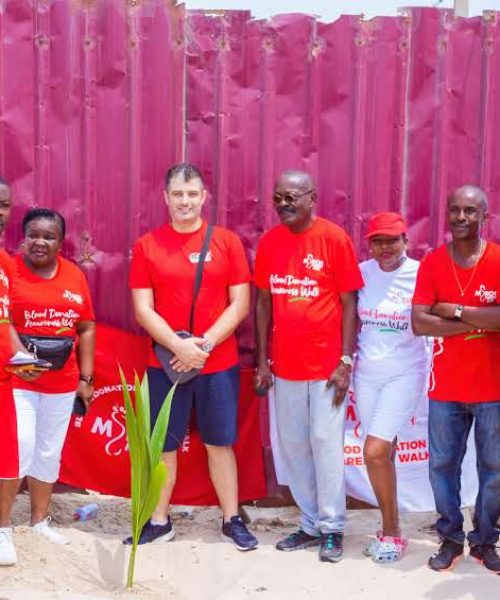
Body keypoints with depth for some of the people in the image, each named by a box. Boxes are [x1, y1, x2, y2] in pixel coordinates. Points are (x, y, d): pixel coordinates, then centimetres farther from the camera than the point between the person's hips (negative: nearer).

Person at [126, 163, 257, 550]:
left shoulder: (227, 241, 0)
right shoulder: (147, 246, 1)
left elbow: (240, 304, -3)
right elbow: (143, 309, -4)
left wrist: (205, 344, -13)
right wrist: (179, 346, -16)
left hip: (219, 363, 0)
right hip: (165, 363, 1)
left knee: (220, 442, 9)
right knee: (163, 445, 9)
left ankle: (232, 520, 21)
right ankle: (159, 522, 23)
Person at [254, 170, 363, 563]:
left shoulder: (334, 238, -8)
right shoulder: (269, 242, 4)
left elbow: (349, 302, -7)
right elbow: (263, 302, 9)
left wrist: (346, 361, -11)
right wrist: (262, 360, 6)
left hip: (327, 364, -4)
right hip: (285, 366, 5)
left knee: (326, 444, 0)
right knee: (292, 446, 10)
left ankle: (332, 528, 14)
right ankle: (311, 524, 24)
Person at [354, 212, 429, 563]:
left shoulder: (420, 274, -10)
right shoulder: (362, 273, 2)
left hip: (405, 373, -4)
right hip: (367, 373, 4)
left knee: (375, 452, -12)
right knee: (383, 453, 11)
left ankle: (391, 533, 7)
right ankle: (391, 530, 27)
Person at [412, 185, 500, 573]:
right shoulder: (432, 263, -1)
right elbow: (419, 323, -11)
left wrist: (455, 311, -17)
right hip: (446, 388, 2)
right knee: (443, 465, 7)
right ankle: (451, 539, 24)